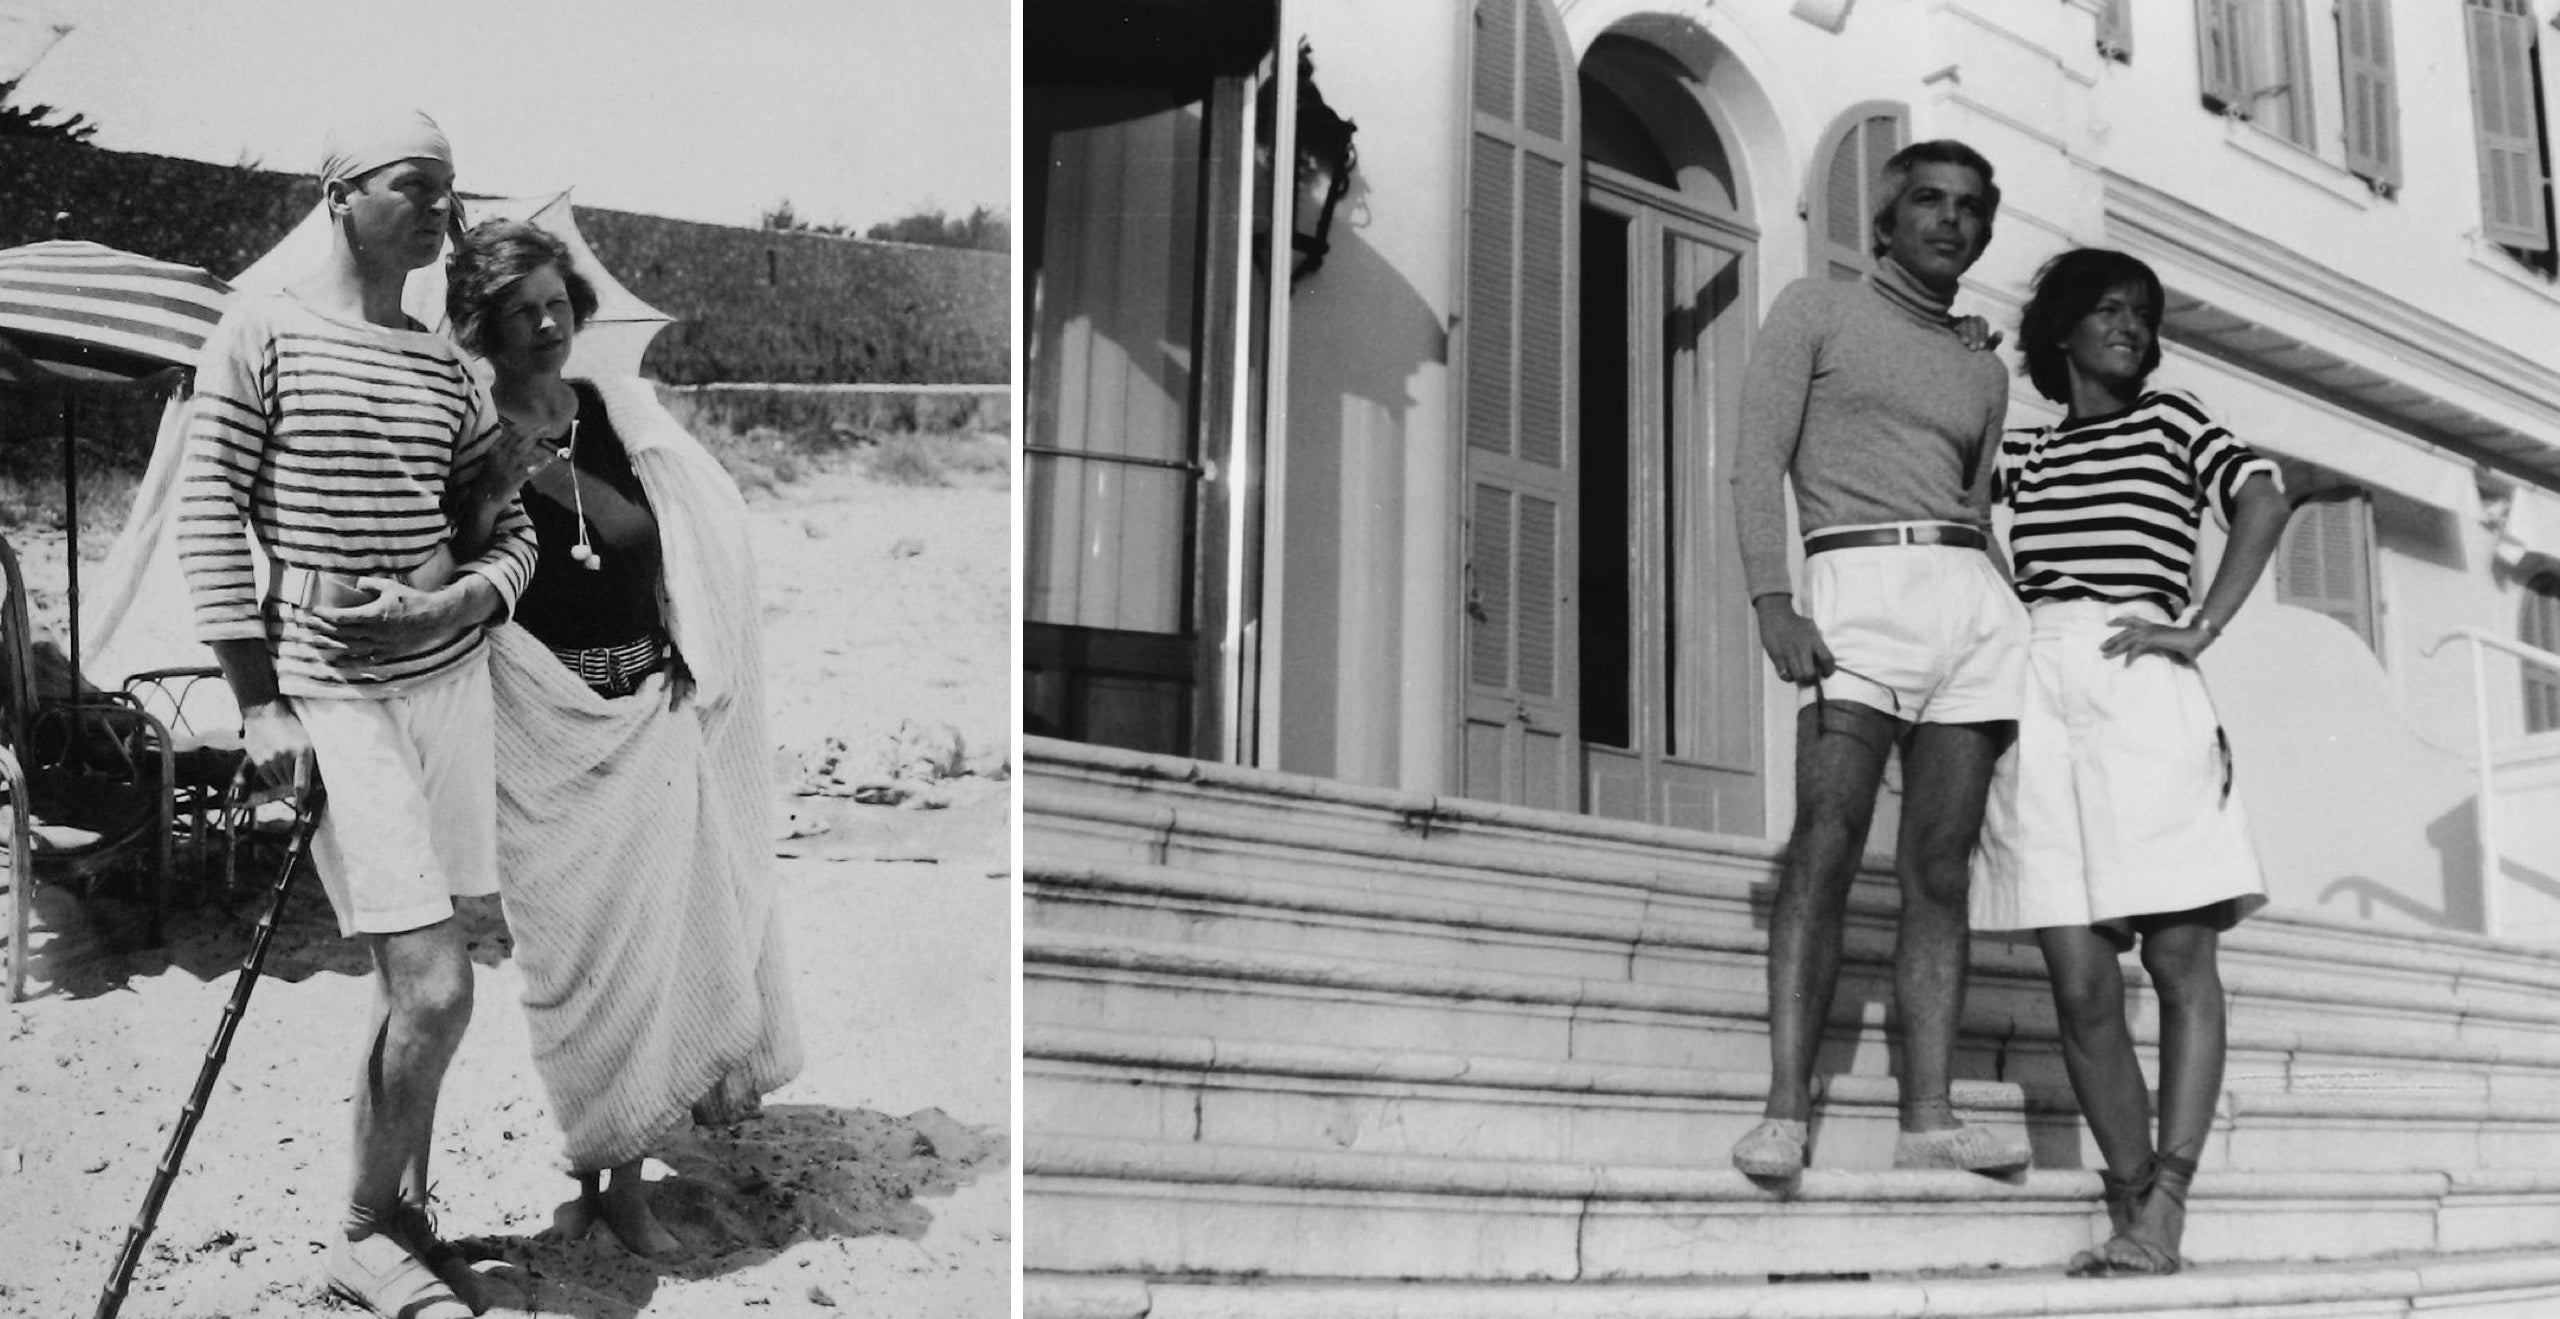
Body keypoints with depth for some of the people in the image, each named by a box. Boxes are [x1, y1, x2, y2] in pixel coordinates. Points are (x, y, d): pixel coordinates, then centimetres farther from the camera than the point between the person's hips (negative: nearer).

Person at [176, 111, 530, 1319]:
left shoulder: (447, 367, 10)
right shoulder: (262, 334, -4)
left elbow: (513, 531, 14)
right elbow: (207, 515, -5)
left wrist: (450, 606, -7)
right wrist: (259, 701, -9)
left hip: (449, 679, 5)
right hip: (331, 697, -5)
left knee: (417, 984, 11)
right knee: (435, 990, -10)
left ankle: (402, 1213, 26)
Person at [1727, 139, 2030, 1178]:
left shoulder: (1982, 373, 27)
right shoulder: (1815, 311, 12)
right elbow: (1759, 464, 0)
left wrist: (2023, 648, 13)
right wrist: (1771, 603, -14)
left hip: (1974, 598, 5)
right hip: (1859, 581, -5)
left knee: (1939, 868, -3)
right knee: (1826, 846, -17)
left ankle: (1928, 1116, -6)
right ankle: (1785, 1109, -19)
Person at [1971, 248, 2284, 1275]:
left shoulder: (2171, 420, 16)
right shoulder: (2024, 451, 24)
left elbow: (2263, 502, 1)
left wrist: (2202, 628, -7)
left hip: (2139, 690, -2)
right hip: (2035, 695, 2)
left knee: (2181, 961, -8)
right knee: (2082, 985, -6)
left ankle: (2161, 1211, -11)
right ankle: (2133, 1208, 0)